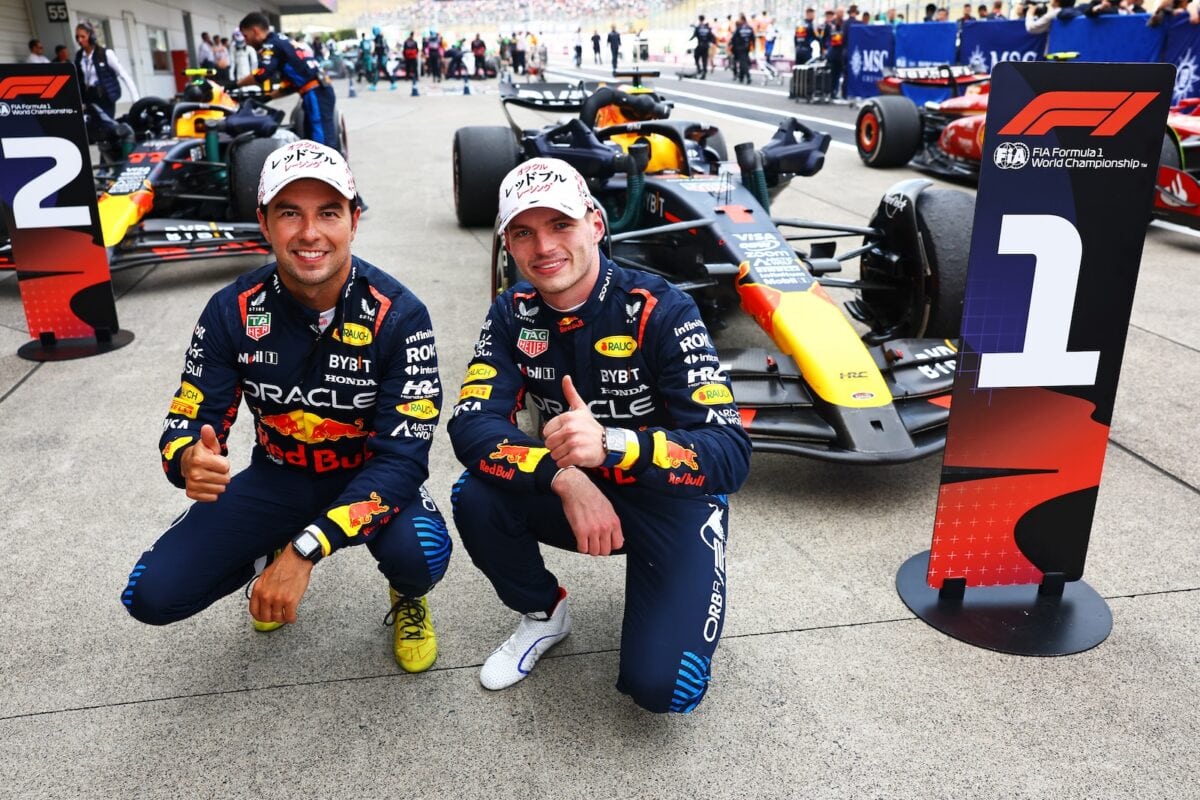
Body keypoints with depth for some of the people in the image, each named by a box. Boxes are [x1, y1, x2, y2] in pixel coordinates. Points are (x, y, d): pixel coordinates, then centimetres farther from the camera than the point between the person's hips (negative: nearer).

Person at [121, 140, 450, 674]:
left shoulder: (398, 316, -22)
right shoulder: (232, 311, -12)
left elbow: (403, 454, -25)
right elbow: (188, 421, -7)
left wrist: (306, 550, -34)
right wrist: (189, 461, -35)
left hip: (370, 480, -2)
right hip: (277, 478, 3)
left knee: (421, 552, -35)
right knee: (152, 595, -13)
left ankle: (408, 599, 6)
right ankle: (268, 558, 20)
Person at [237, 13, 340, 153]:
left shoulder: (270, 45, -7)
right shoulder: (281, 41, 23)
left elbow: (261, 75, -22)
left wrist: (236, 84, -8)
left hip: (315, 94, -10)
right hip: (319, 91, 10)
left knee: (322, 142, -14)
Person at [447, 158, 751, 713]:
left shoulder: (659, 312, -23)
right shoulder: (514, 315, -9)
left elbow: (731, 455, -29)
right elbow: (471, 426, -19)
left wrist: (611, 445, -47)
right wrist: (564, 478, -37)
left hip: (674, 498, -4)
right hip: (577, 495, 4)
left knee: (659, 686, -20)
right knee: (476, 500, -23)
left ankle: (683, 600, 16)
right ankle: (543, 614, 6)